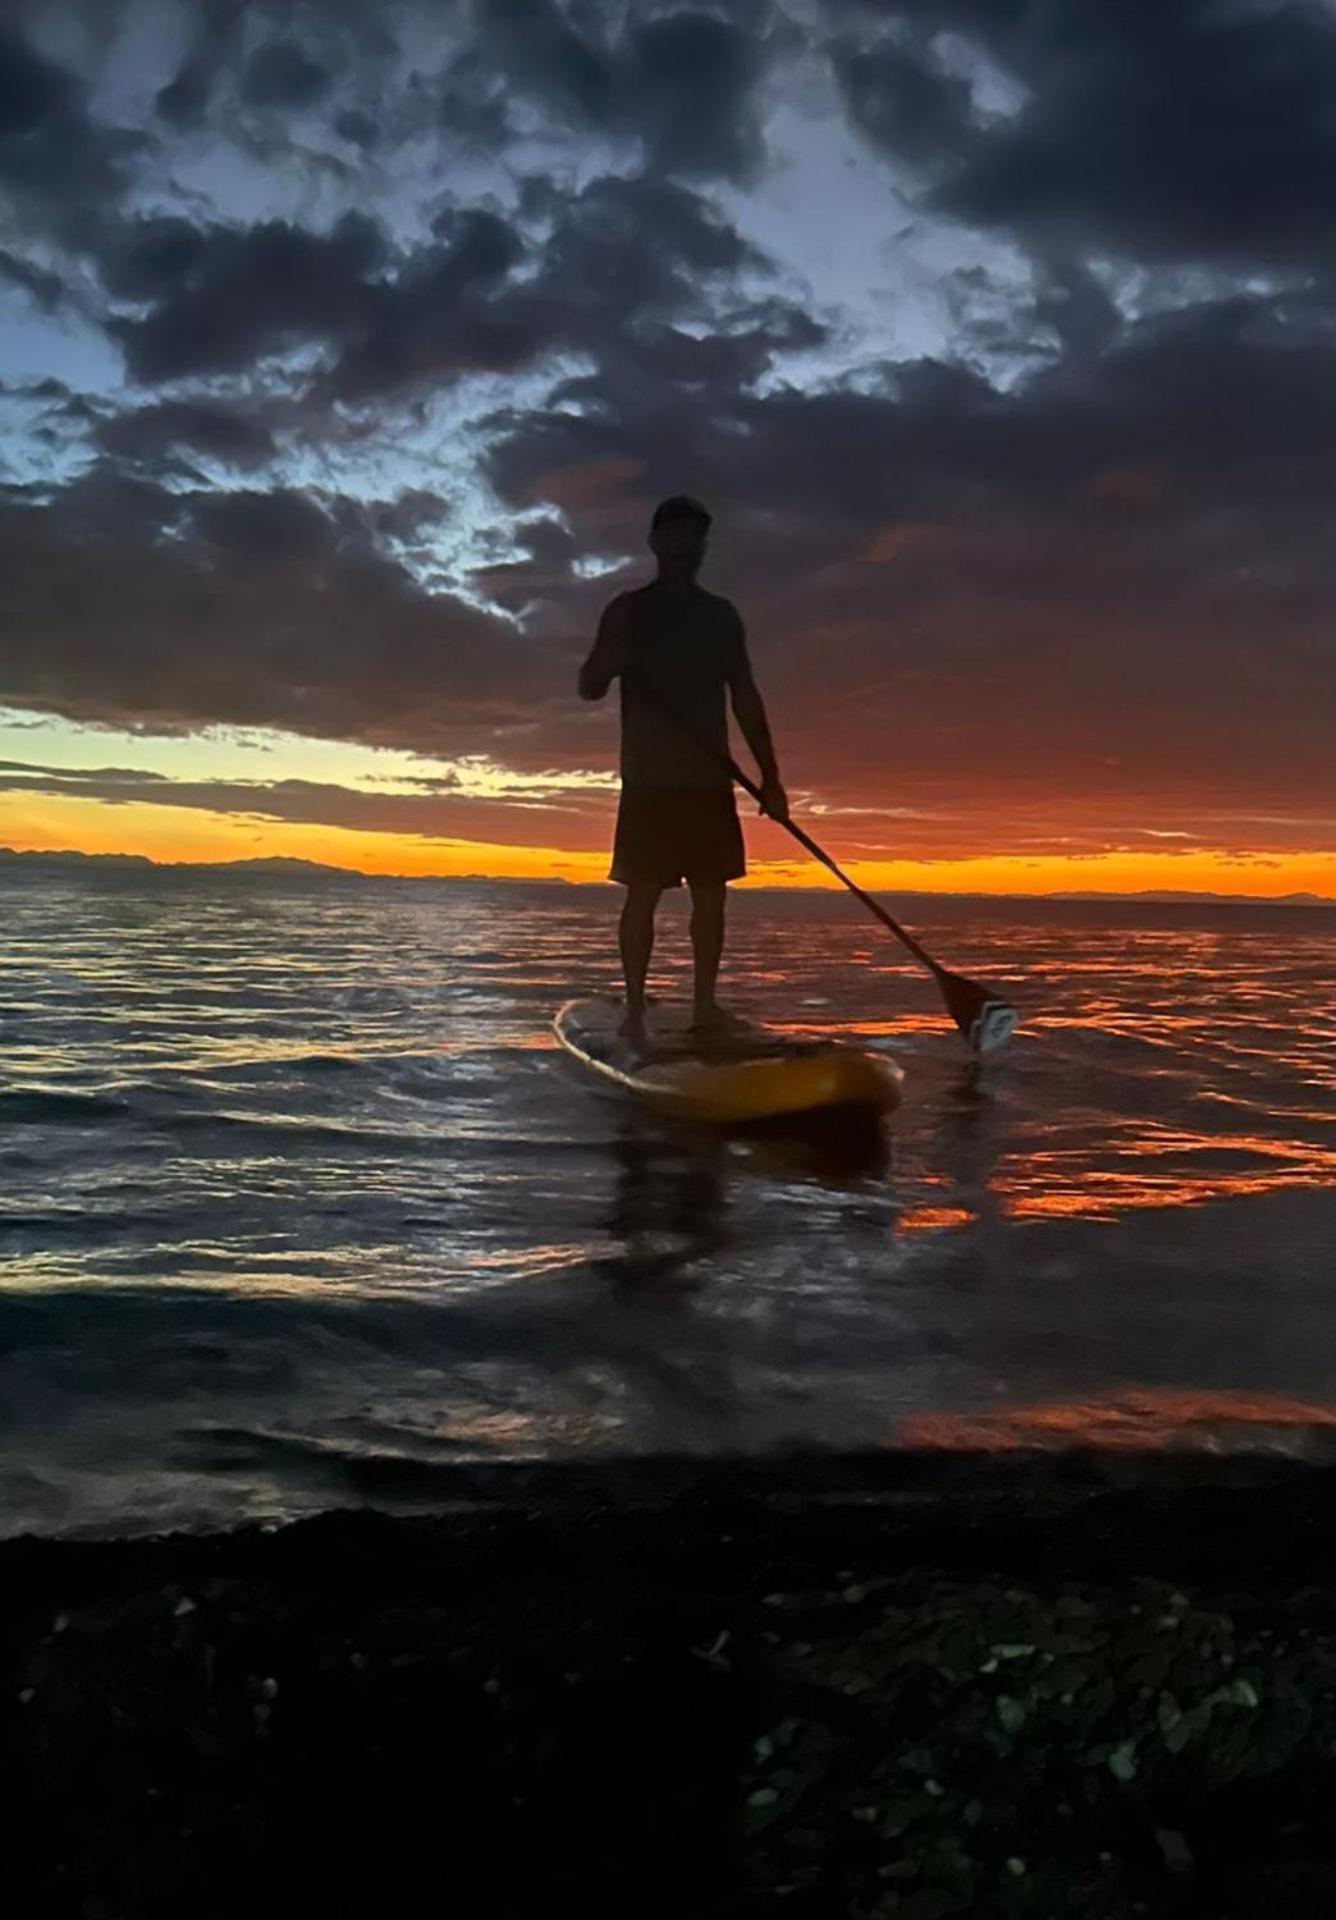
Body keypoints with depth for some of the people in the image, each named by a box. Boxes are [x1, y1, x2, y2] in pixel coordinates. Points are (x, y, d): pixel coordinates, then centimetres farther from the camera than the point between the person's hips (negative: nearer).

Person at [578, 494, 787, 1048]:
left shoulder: (721, 615, 15)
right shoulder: (629, 610, 5)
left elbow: (746, 700, 14)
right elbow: (589, 687, 2)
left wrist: (769, 777, 8)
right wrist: (613, 660, -21)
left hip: (710, 780, 4)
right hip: (650, 779, -4)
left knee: (711, 891, 4)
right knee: (643, 892, -6)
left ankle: (705, 1006, 11)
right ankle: (634, 1010, -2)